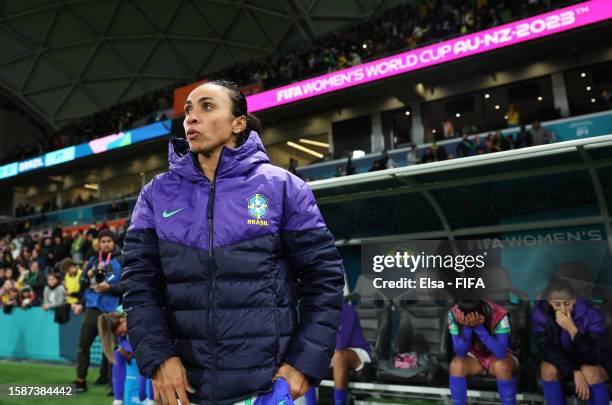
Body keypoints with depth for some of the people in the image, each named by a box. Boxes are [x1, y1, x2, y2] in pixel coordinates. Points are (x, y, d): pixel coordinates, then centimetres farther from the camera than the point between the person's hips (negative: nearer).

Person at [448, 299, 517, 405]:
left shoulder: (499, 315, -29)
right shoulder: (454, 314, -24)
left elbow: (501, 353, -36)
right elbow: (460, 352, -24)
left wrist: (478, 327, -45)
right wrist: (467, 327, -40)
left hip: (498, 356, -1)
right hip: (474, 356, 2)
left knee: (502, 366, -35)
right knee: (456, 365, -30)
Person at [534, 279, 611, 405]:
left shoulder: (591, 314, -26)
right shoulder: (542, 313, -20)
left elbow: (595, 357, -30)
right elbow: (545, 348, -20)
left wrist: (572, 329, -43)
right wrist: (575, 372, -32)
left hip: (597, 364, -2)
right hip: (562, 362, 2)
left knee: (590, 373, -34)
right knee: (548, 369, -29)